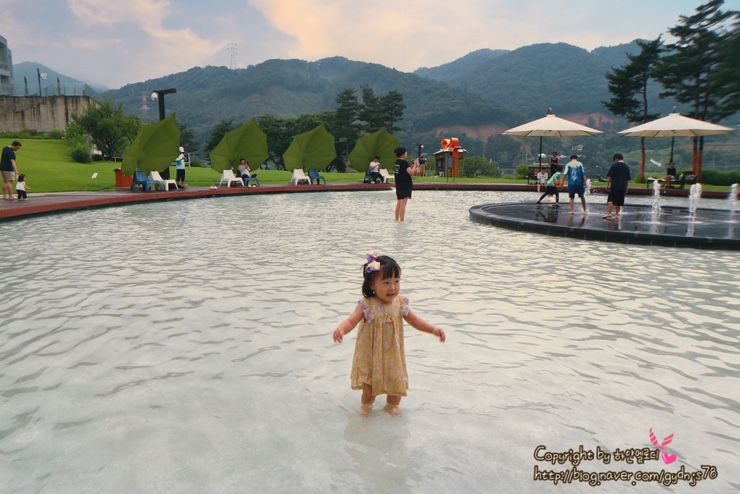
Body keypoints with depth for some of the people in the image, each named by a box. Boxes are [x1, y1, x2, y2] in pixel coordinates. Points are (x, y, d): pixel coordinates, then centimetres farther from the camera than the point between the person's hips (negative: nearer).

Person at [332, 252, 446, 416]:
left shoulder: (400, 304, -11)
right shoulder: (367, 305, -20)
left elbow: (415, 321, 0)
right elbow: (351, 321, -25)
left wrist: (434, 329, -12)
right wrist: (340, 329, -47)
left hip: (392, 355, 3)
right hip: (370, 354, -2)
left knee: (396, 384, 13)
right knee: (369, 384, 9)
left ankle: (392, 405, 44)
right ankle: (366, 403, 42)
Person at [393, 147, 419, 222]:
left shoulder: (396, 162, 10)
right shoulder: (404, 162, -15)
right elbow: (411, 172, -22)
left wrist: (414, 166, 10)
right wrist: (415, 164, -9)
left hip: (399, 186, 9)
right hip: (405, 186, -9)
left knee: (399, 203, 15)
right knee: (403, 204, -7)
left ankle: (397, 220, 20)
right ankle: (402, 221, -7)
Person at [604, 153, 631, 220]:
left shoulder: (614, 166, -3)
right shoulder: (627, 167, 13)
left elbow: (609, 177, -7)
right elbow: (628, 179, 15)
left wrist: (607, 185, 0)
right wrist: (626, 189, 20)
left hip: (614, 187, -5)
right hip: (623, 188, 5)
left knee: (611, 200, -9)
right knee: (618, 202, 12)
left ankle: (609, 214, -22)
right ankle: (617, 215, 16)